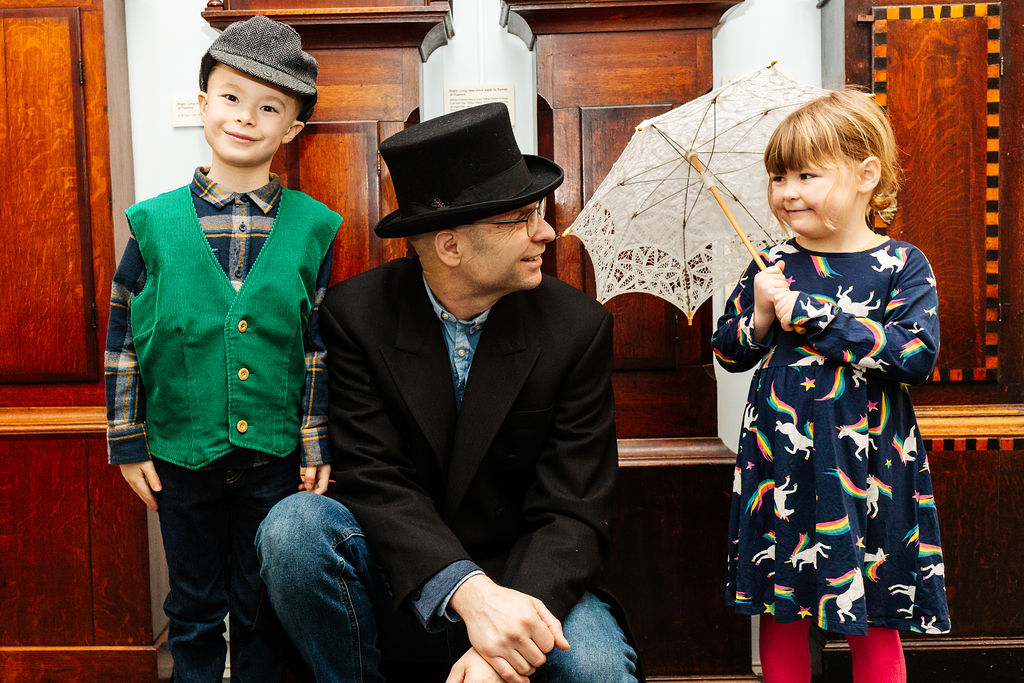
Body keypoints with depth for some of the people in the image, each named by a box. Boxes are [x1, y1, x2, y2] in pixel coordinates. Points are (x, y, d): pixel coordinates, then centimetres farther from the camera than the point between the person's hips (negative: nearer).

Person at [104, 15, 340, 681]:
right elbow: (122, 337, 2)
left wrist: (318, 447, -1)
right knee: (194, 607, 17)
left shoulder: (312, 228, -4)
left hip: (274, 458, 0)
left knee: (262, 606, 16)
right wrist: (129, 444, 2)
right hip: (181, 454, 1)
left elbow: (321, 346, -1)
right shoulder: (155, 223, -4)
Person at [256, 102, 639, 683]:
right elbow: (373, 478, -15)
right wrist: (469, 592, -32)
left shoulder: (579, 328, -9)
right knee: (294, 525, -28)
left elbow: (572, 516, -12)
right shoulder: (356, 313, -9)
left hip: (522, 577, 0)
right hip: (396, 580, 1)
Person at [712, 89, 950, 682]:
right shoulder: (771, 267, 4)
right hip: (778, 470, 3)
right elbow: (728, 353, 10)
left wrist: (811, 314, -19)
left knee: (874, 624, 10)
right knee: (781, 616, 13)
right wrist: (759, 318, -12)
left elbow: (918, 356, -18)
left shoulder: (902, 266, -4)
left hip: (868, 471, -2)